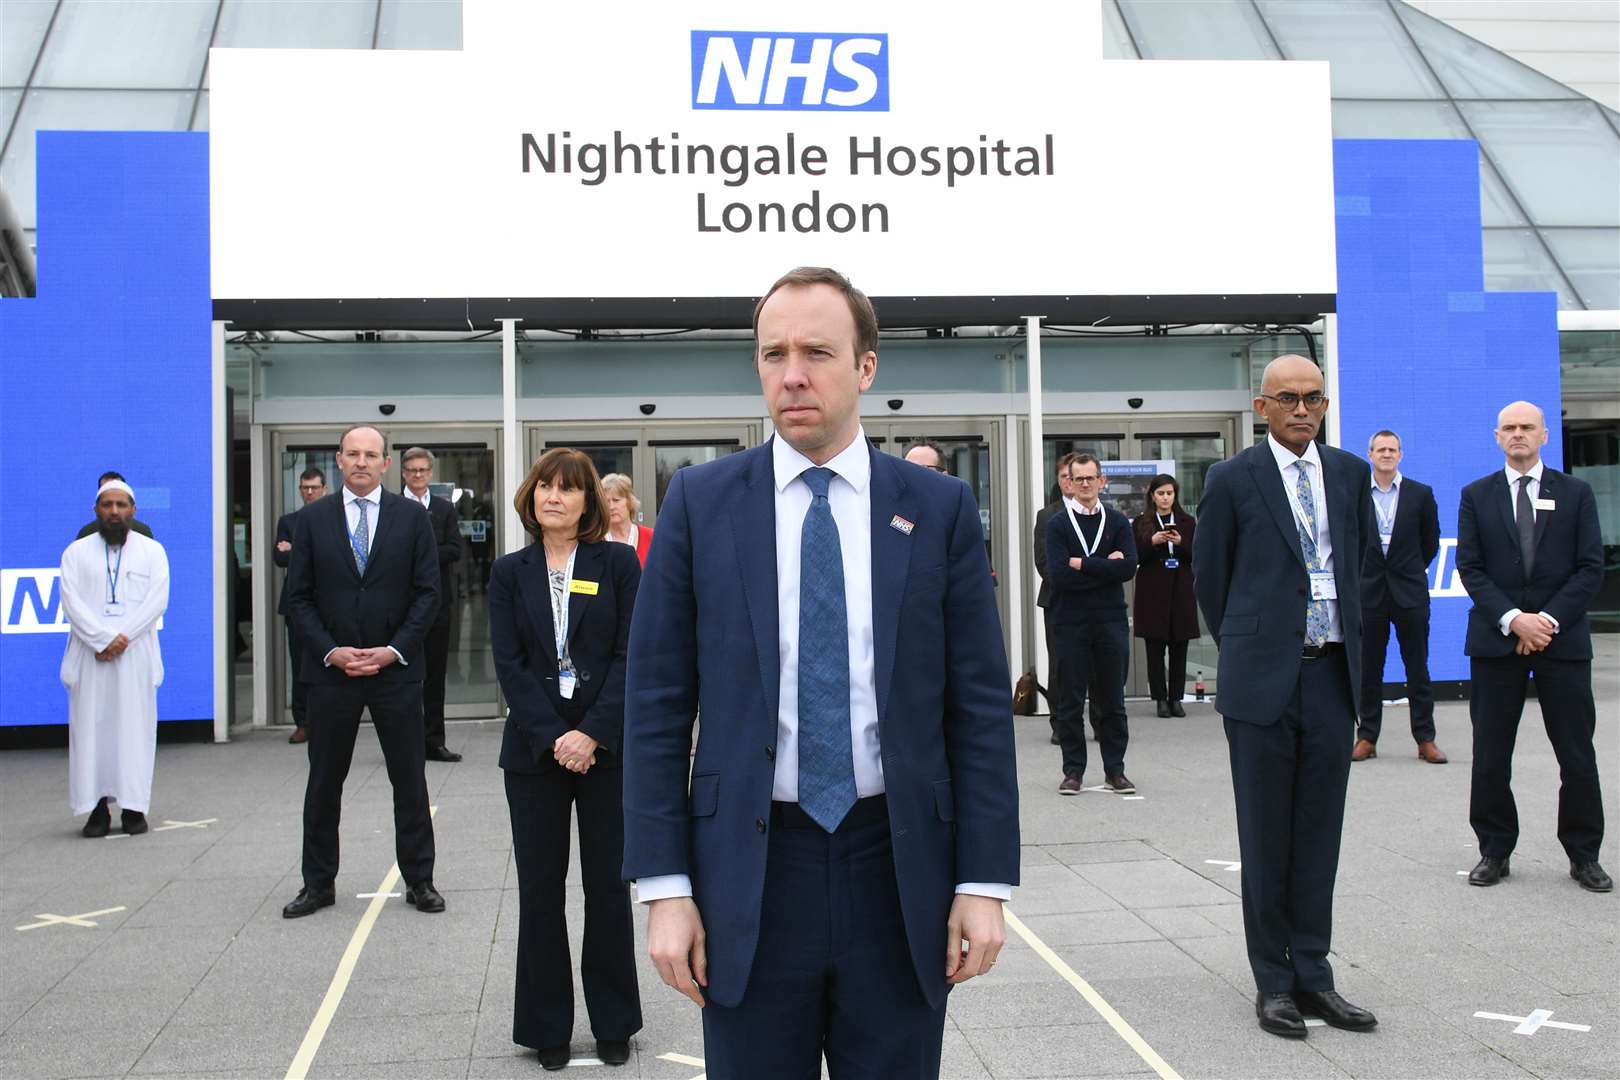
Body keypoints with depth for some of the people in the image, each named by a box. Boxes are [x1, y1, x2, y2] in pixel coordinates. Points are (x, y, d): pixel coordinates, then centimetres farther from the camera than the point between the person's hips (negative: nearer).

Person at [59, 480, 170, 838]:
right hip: (89, 657, 1)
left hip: (136, 656, 0)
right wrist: (103, 639, -14)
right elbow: (71, 602, -2)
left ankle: (133, 806, 2)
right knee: (91, 726, -2)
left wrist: (121, 638, -12)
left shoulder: (152, 551, 9)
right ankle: (98, 806, 1)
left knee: (135, 726, -2)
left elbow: (157, 601, -2)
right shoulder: (77, 552, 10)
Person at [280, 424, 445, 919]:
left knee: (409, 779, 5)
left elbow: (427, 592, 0)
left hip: (396, 669, -1)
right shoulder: (312, 519, 3)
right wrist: (331, 651, -10)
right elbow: (299, 597, 2)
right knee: (324, 781, 8)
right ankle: (318, 883, 19)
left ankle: (419, 879, 15)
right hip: (331, 670, 1)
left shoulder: (412, 518, 2)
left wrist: (393, 650, -10)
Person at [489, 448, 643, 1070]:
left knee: (608, 885, 5)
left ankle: (614, 1021, 18)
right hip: (535, 751, 1)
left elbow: (631, 655, -4)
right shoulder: (510, 573, 6)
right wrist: (553, 738, -12)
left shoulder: (618, 564, 2)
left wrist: (593, 733, -14)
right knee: (539, 890, 6)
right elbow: (509, 664, -1)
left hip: (606, 749, -1)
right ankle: (546, 1025, 18)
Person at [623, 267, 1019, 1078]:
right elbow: (656, 704, 0)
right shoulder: (700, 502, 1)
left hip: (901, 869, 1)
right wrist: (664, 887, -5)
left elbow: (979, 706, 1)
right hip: (750, 870, 0)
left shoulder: (939, 509, 2)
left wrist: (985, 881, -3)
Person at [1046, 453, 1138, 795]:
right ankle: (1073, 770, 10)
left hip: (1111, 621, 2)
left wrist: (1081, 564, -11)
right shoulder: (1057, 524, 2)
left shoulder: (1118, 522, 7)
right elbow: (1058, 574, -12)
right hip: (1071, 622, -1)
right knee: (1071, 700, 3)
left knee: (1112, 699, 6)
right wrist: (1105, 566, -11)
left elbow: (1129, 567, -9)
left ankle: (1115, 770, 14)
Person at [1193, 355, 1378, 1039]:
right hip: (1264, 677, -4)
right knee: (1266, 836, 3)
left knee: (1319, 835, 8)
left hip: (1332, 674, 4)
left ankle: (1313, 975, 17)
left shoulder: (1349, 473, 9)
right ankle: (1274, 982, 12)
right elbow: (1209, 575, 5)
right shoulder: (1232, 480, -3)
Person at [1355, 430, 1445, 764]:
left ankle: (1425, 739, 8)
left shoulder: (1420, 494, 3)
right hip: (1368, 591, 0)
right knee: (1368, 669, 5)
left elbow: (1430, 542, 12)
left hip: (1409, 591, 0)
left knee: (1418, 669, 3)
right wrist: (1361, 572, 10)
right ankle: (1367, 737, 12)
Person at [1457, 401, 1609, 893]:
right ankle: (1494, 851, 13)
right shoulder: (1476, 496, 7)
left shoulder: (1575, 493, 6)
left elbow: (1591, 568, 1)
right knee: (1490, 756, 3)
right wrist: (1513, 619, -12)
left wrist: (1549, 620, -11)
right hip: (1495, 639, 1)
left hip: (1563, 639, 0)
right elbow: (1470, 569, 1)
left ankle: (1584, 854, 14)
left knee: (1577, 755, 2)